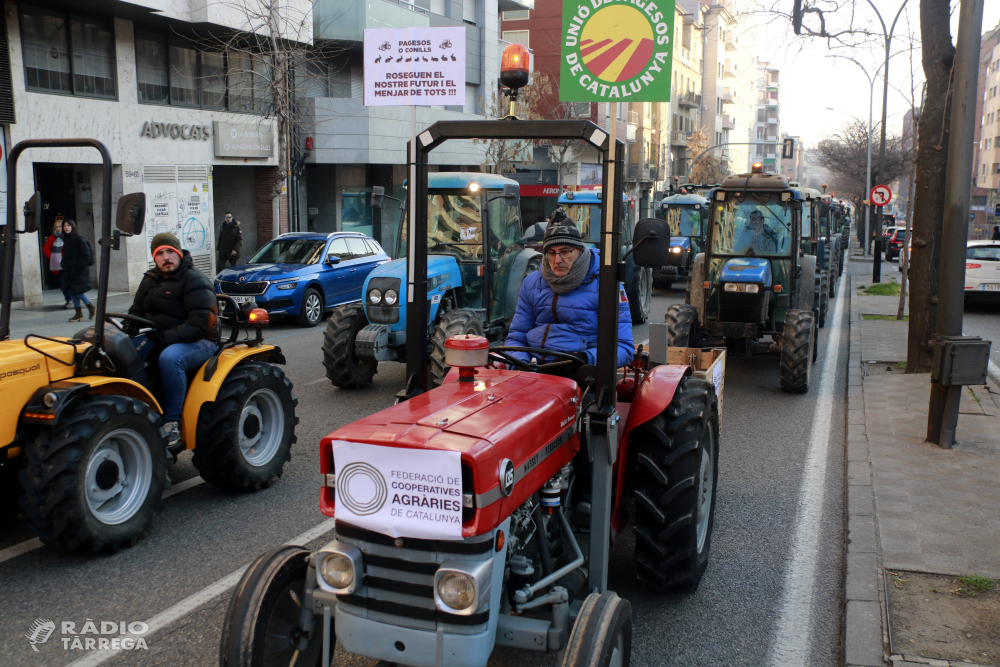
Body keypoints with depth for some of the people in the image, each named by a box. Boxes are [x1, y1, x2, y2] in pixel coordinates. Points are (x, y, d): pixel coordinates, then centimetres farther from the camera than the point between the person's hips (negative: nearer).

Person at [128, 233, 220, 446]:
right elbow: (137, 312, 19)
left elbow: (198, 325, -20)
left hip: (198, 342, -7)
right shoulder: (150, 279, 13)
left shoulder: (195, 282, -11)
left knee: (170, 357, -39)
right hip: (157, 339, 7)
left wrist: (164, 338, -26)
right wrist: (131, 330, -5)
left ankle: (172, 422, -29)